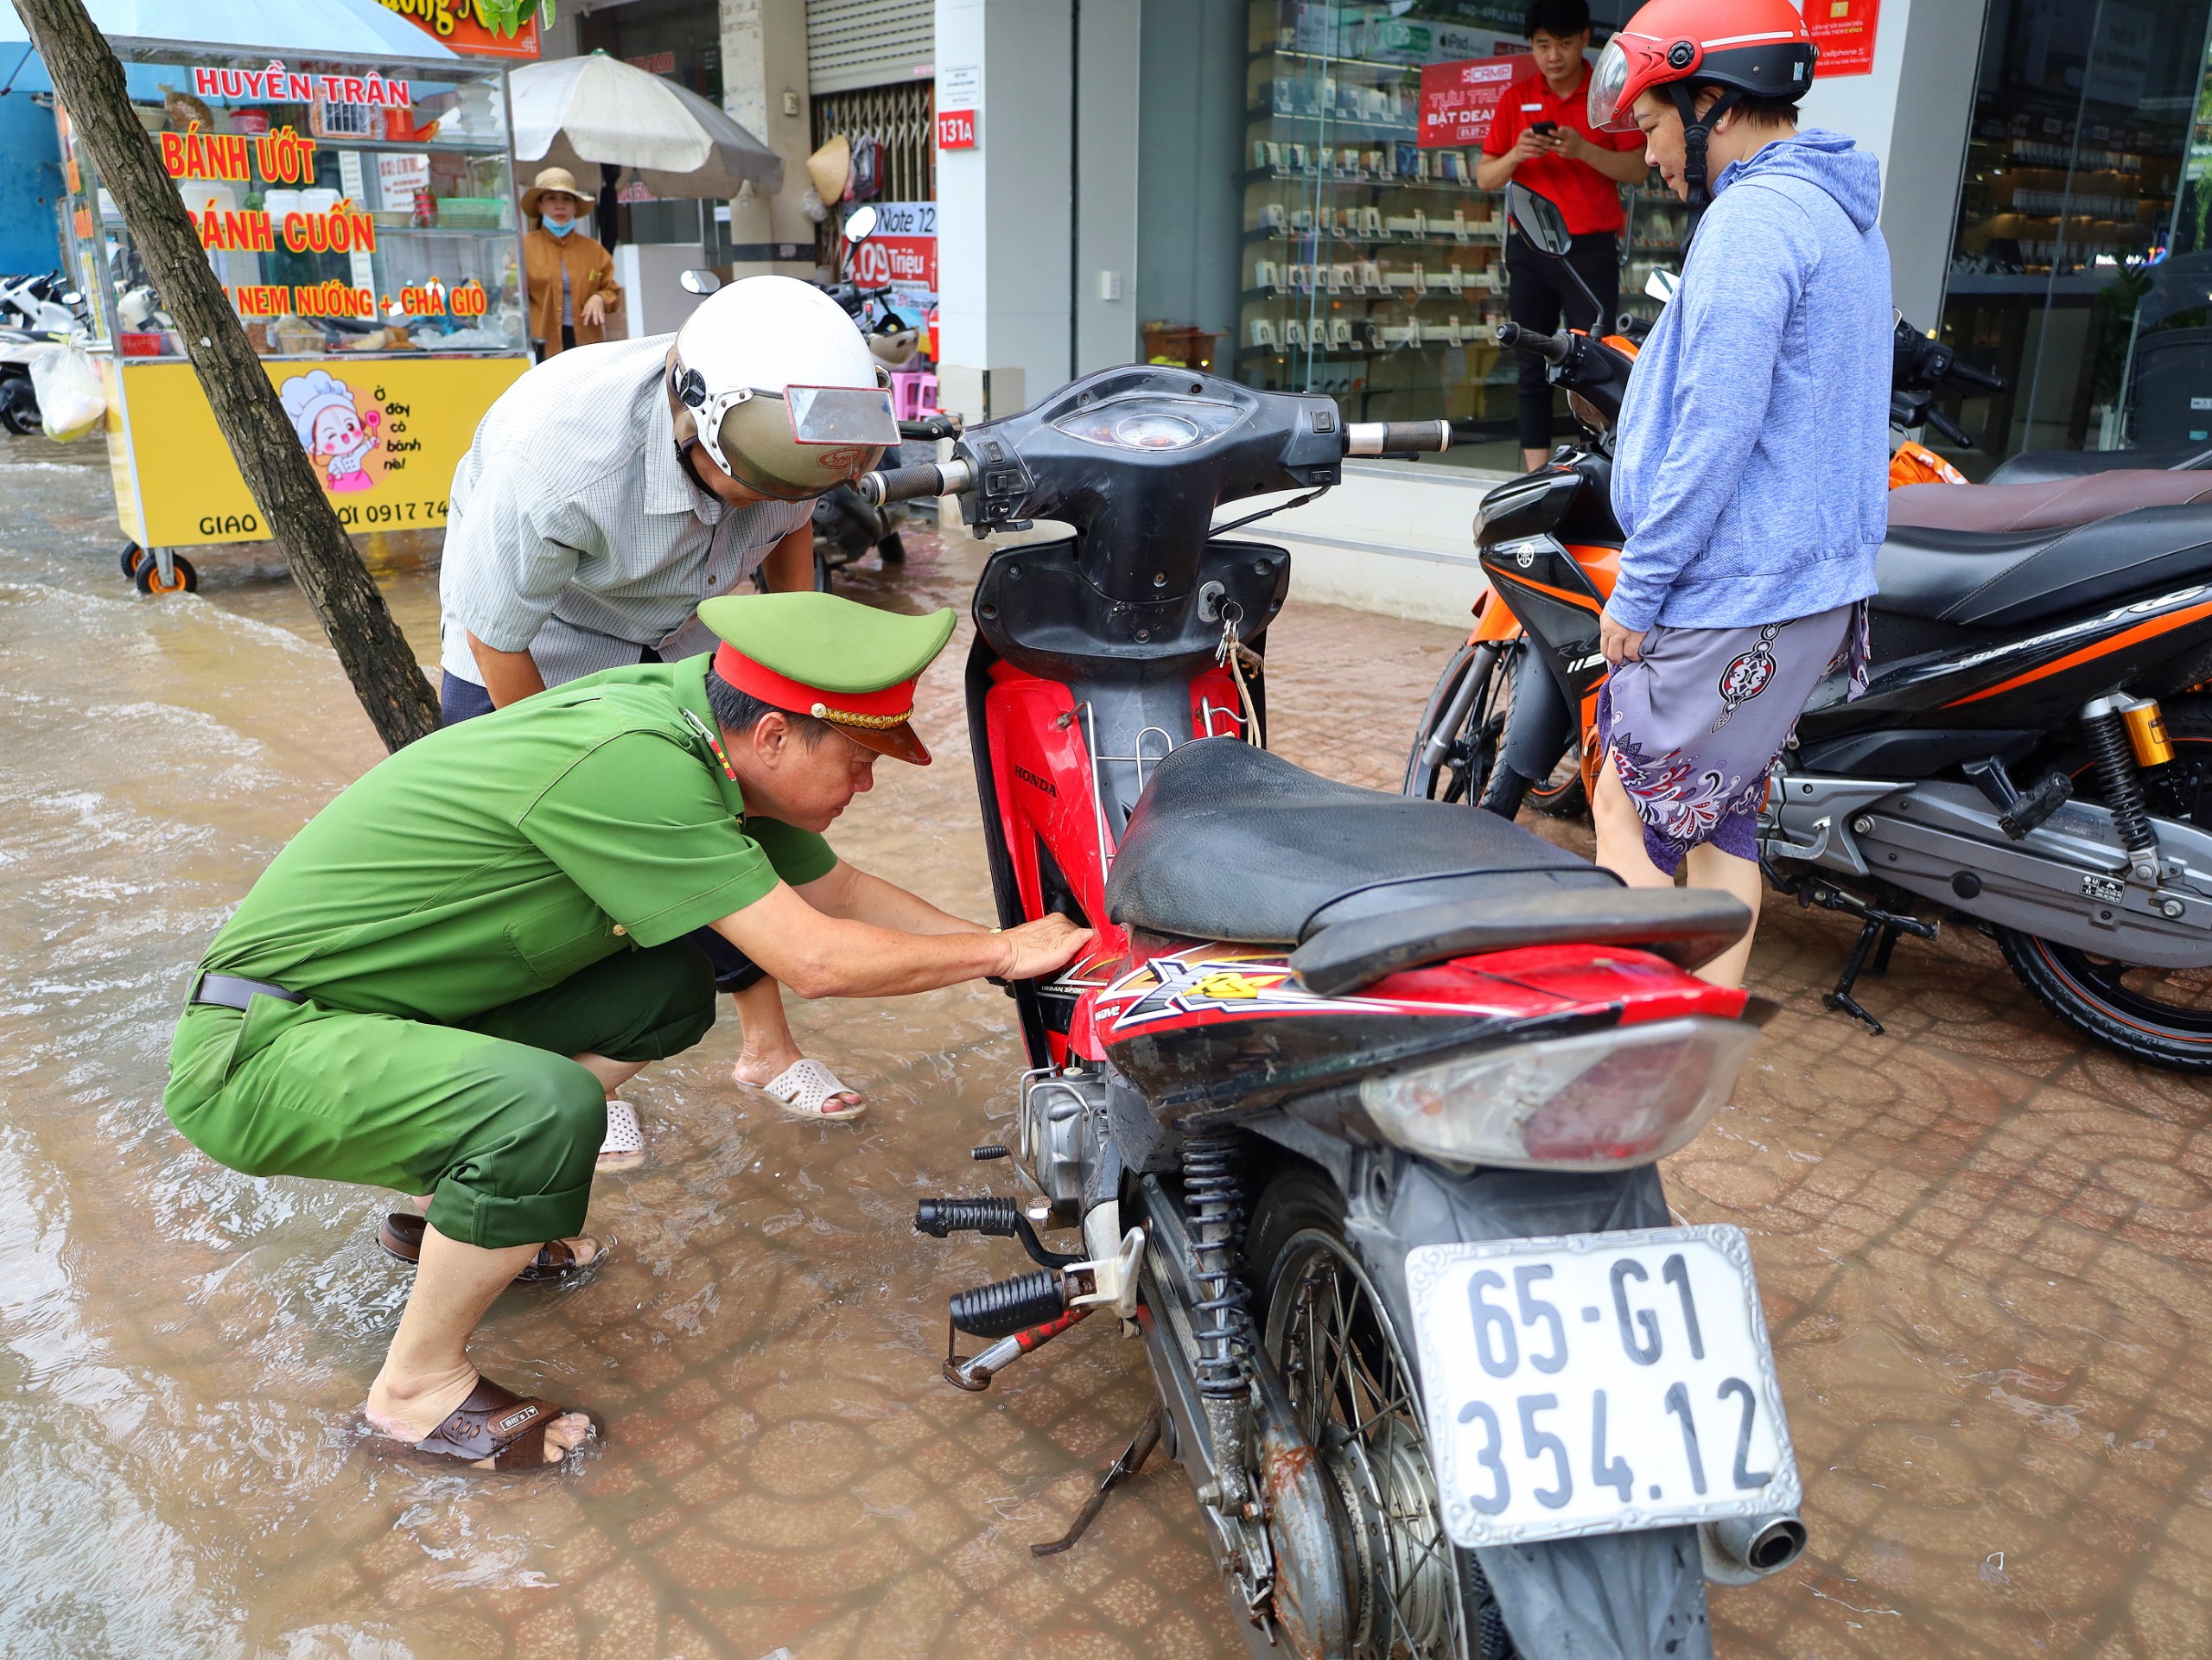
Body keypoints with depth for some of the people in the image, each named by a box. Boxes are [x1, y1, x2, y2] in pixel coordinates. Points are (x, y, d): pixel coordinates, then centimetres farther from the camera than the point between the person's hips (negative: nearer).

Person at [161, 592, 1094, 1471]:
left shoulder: (698, 725, -3)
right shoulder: (630, 768, -31)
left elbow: (836, 889, 9)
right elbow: (814, 961, -29)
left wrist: (1007, 950, 5)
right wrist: (999, 951, -16)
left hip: (378, 1008, 9)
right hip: (261, 1048, -9)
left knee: (669, 988, 4)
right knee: (550, 1108, -32)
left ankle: (444, 1209, 18)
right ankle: (419, 1387, -4)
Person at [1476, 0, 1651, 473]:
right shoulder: (1516, 97, 8)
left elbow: (1638, 168, -3)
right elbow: (1484, 177, 7)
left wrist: (1584, 150, -18)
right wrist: (1515, 156, -14)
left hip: (1592, 249, -3)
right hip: (1529, 248, 3)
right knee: (1533, 364, 2)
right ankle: (1537, 478, 4)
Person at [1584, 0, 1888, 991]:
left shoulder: (1751, 220, -16)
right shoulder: (1847, 218, 16)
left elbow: (1714, 434, -23)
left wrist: (1636, 591, -15)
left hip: (1733, 601, -10)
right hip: (1821, 583, 10)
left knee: (1626, 808, 1)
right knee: (1721, 812, 15)